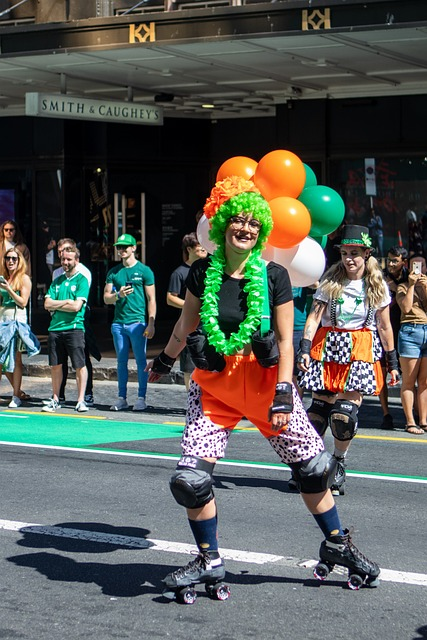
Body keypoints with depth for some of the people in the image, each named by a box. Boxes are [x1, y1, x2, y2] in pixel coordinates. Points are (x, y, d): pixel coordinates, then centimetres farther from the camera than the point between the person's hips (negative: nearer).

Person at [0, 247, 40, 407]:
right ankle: (18, 391, 14)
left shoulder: (24, 278, -2)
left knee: (15, 359, -5)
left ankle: (16, 397, -1)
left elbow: (23, 302, -8)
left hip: (17, 320, -6)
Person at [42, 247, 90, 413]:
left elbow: (76, 306, -12)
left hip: (74, 328, -5)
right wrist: (66, 302, -5)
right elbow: (47, 304, 7)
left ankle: (81, 400, 2)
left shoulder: (81, 280, -1)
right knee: (55, 365, 9)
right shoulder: (57, 281, 16)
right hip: (55, 329, 5)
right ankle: (55, 400, 18)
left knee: (80, 365, -4)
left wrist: (56, 305, -3)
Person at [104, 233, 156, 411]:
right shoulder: (114, 272, 14)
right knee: (121, 361, 7)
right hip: (118, 323, 4)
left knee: (141, 361, -3)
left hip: (137, 322, -4)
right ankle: (122, 398, 11)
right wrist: (118, 295, -9)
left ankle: (141, 398, 1)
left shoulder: (144, 271, 3)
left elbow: (151, 299, 1)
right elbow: (106, 298, 13)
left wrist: (151, 324, -7)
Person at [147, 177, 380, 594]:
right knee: (190, 478, -10)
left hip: (265, 380, -1)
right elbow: (184, 327, 15)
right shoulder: (202, 273, -2)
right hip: (214, 385, 1)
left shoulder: (273, 277, -7)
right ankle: (209, 561, 10)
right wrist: (163, 362, 27)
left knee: (312, 466, 3)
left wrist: (283, 395, -16)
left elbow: (286, 342, -8)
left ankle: (336, 544, 25)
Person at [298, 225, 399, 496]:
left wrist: (392, 362, 11)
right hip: (328, 348, 1)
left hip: (360, 351, -1)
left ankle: (339, 464, 10)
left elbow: (384, 326, 10)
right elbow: (314, 317, -3)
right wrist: (305, 348, -16)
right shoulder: (331, 282, 4)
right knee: (320, 406, -2)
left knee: (346, 412, -11)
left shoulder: (377, 286, 6)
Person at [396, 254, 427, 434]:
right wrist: (412, 285, -5)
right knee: (409, 381, -3)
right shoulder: (403, 287, 10)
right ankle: (410, 422, -1)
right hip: (410, 332, -3)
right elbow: (406, 307, -7)